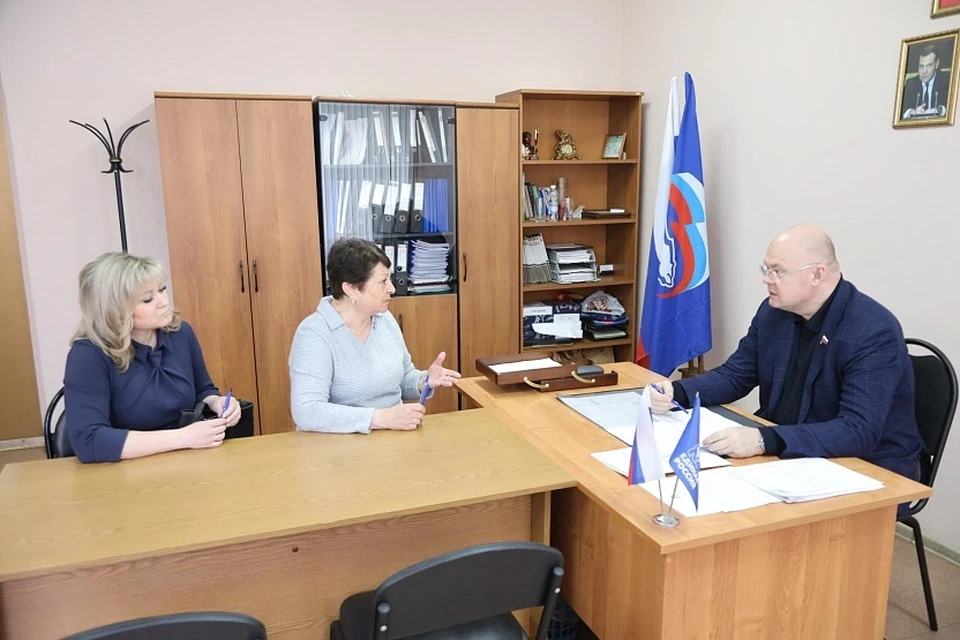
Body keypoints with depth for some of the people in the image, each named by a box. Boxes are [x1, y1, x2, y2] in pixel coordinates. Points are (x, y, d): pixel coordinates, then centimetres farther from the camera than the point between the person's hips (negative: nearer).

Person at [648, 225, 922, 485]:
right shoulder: (774, 310, -2)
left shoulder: (874, 333, -23)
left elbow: (859, 432, -31)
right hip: (785, 456, 7)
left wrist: (765, 441, -42)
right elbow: (735, 375, 7)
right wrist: (676, 392, -12)